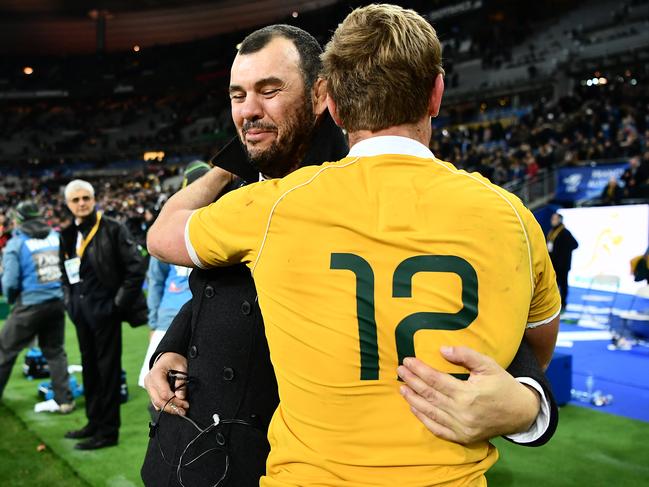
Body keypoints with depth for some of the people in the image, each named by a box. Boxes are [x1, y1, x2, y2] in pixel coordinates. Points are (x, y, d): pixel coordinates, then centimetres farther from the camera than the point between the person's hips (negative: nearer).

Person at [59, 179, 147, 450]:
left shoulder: (112, 230, -10)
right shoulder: (68, 235, 9)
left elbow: (136, 268, -12)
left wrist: (120, 302, -12)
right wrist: (70, 300, 12)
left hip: (104, 310, -7)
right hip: (81, 313, 7)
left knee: (107, 369, 0)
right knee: (89, 369, 15)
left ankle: (108, 431, 7)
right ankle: (94, 423, 28)